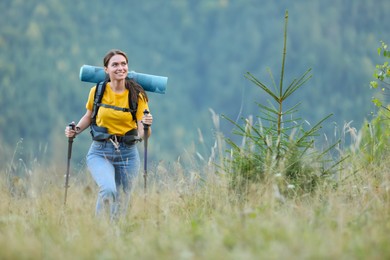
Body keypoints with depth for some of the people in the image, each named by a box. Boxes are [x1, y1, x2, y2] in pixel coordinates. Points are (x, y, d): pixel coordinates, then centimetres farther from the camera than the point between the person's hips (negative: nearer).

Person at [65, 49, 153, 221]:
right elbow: (89, 116, 15)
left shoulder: (136, 95, -4)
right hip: (100, 152, -1)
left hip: (127, 153, 1)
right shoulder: (98, 91, -3)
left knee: (121, 206, 7)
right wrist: (76, 130, -2)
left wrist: (146, 125, -29)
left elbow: (143, 134, -8)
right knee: (108, 189, -29)